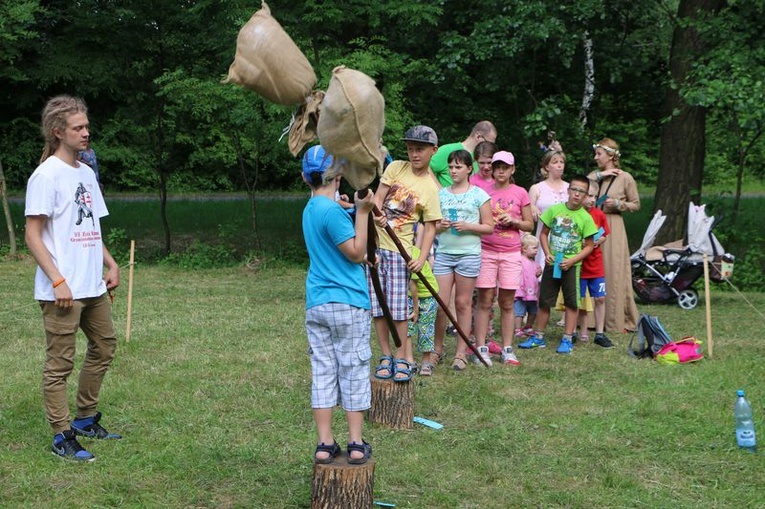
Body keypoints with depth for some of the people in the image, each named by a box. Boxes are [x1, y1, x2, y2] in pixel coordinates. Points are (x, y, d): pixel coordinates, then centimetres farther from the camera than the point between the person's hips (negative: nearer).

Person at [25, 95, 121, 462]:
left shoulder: (86, 173, 15)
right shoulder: (46, 175, -10)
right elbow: (33, 236, -13)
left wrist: (111, 264, 11)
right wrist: (57, 280, -19)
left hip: (93, 287, 9)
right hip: (62, 290, -9)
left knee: (104, 347, 16)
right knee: (60, 362, -2)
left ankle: (85, 419, 30)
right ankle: (62, 437, 6)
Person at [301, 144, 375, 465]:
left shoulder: (310, 209, 12)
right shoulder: (333, 211, -14)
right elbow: (356, 253, -12)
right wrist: (362, 212, -13)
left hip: (316, 304, 7)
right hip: (348, 303, -7)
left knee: (322, 372, 7)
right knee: (354, 371, 2)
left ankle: (325, 444, 9)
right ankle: (356, 444, 8)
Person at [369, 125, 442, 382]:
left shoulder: (431, 188, -4)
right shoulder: (395, 168, 4)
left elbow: (430, 227, -5)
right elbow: (377, 197, -1)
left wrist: (422, 258, -17)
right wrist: (377, 214, -23)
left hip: (399, 250, -3)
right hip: (373, 243, 3)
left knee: (397, 308, -7)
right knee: (377, 305, 5)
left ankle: (402, 357, 8)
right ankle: (386, 356, 16)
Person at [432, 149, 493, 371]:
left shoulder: (479, 194, 2)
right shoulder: (441, 194, 11)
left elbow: (489, 227, 2)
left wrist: (468, 226, -13)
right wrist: (439, 226, -7)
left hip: (469, 254, -2)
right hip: (444, 253, 2)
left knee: (463, 303, 3)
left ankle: (461, 353, 10)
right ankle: (438, 348, 14)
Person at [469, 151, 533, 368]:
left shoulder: (520, 193, 6)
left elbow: (529, 225, 9)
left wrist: (513, 221, -8)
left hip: (511, 253, 1)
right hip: (486, 251, -1)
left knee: (507, 303, 4)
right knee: (485, 301, -2)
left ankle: (507, 349, 11)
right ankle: (481, 348, 2)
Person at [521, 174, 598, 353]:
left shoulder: (586, 218, -5)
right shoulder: (554, 210, -1)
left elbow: (589, 246, -2)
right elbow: (544, 233, 7)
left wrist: (571, 261, -14)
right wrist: (547, 253, -7)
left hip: (571, 265, -2)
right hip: (552, 263, 2)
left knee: (572, 303, 3)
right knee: (544, 301, 9)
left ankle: (567, 339, 13)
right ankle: (538, 337, 20)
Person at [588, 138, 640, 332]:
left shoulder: (625, 178, -1)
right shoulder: (594, 175, 12)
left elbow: (636, 205, 5)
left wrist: (618, 204, -11)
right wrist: (599, 175, -9)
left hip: (612, 228, -4)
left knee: (613, 273, -3)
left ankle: (614, 320, 5)